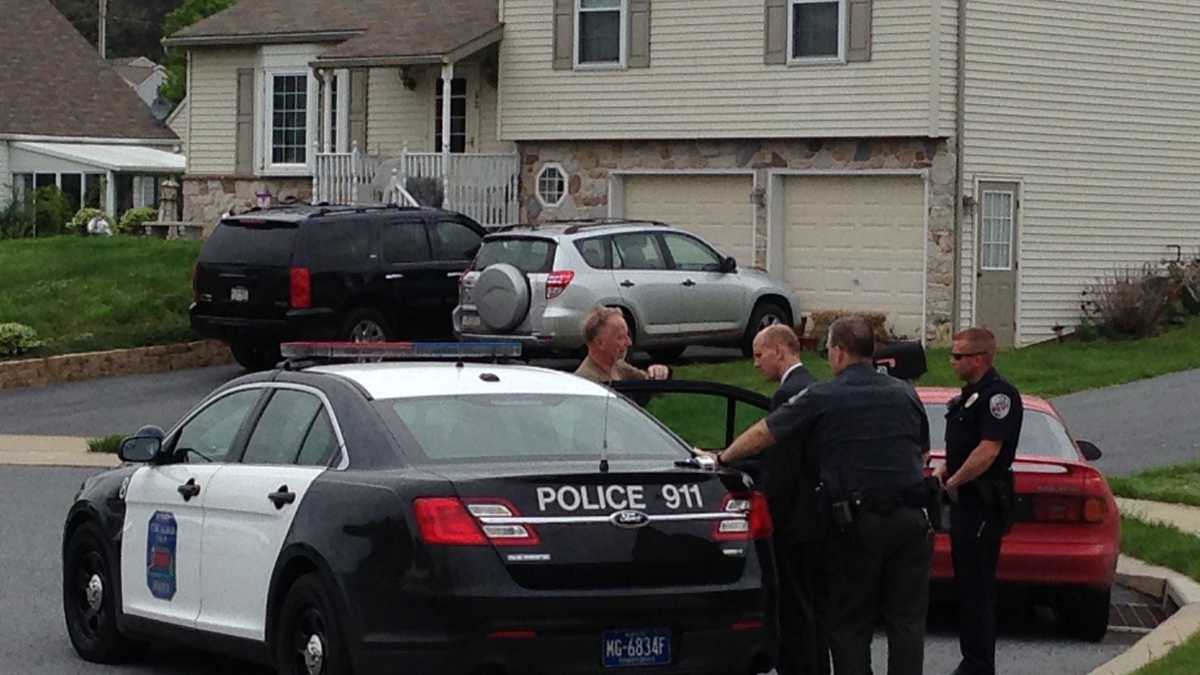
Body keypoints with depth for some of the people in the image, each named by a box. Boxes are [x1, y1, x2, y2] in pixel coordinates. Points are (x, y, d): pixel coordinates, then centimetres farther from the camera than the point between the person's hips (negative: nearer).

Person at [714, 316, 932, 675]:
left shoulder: (822, 398, -3)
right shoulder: (905, 394, 9)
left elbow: (762, 434, 0)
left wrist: (724, 458, 15)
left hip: (855, 524, -3)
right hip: (910, 519, 3)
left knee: (850, 623, 6)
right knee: (907, 619, 6)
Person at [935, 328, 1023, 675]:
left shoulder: (999, 395, -16)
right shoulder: (970, 395, 16)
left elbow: (988, 451, -23)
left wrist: (952, 483, -13)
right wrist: (943, 470, 9)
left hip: (984, 505, -10)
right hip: (966, 503, 10)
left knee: (977, 588, -8)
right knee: (967, 585, 14)